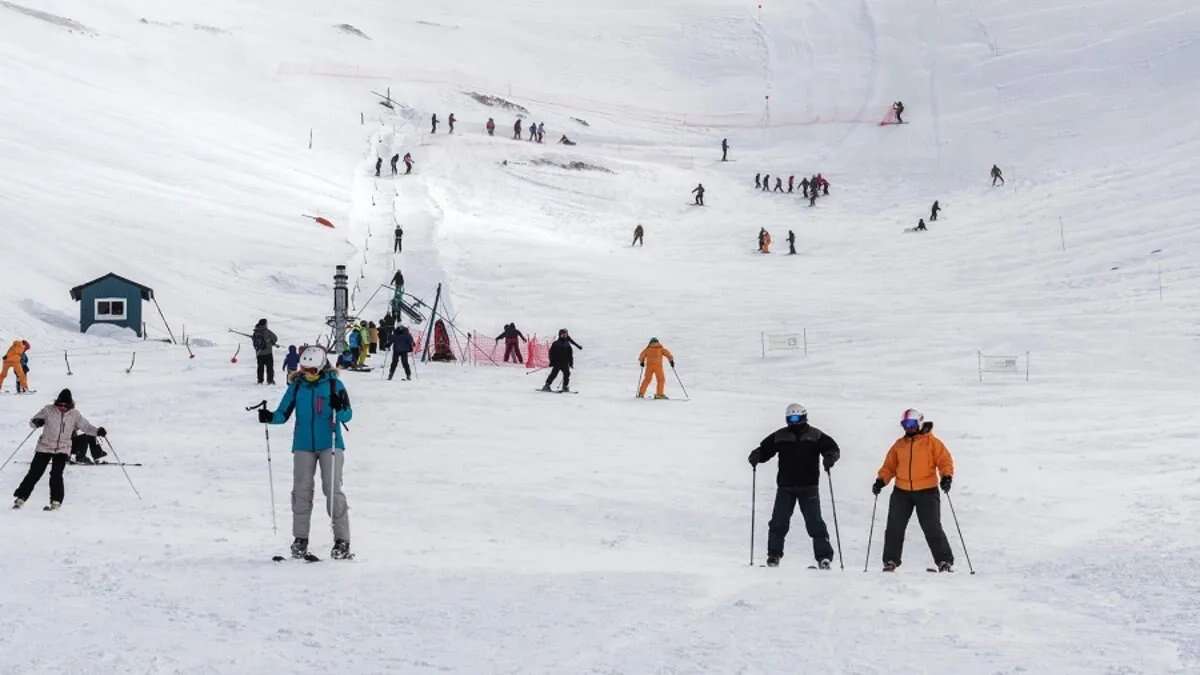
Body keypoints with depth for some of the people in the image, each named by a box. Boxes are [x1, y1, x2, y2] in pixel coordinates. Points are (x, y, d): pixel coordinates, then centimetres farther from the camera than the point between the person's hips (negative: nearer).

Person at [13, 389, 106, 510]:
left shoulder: (75, 414, -4)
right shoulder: (48, 410, -7)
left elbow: (86, 426, -1)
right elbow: (32, 422, 1)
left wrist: (97, 431, -19)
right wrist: (37, 423, -23)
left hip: (62, 449, 0)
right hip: (45, 447, 0)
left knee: (56, 474, -14)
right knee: (34, 473, 1)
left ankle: (56, 501, -5)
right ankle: (20, 498, 12)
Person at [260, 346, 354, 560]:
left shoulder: (334, 384, -3)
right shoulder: (297, 386, 5)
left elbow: (347, 415, -7)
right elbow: (284, 413, 6)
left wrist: (339, 408, -29)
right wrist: (270, 417, -14)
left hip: (330, 445, -3)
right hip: (303, 446, 3)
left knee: (333, 490, -8)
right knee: (301, 491, 1)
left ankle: (342, 540, -4)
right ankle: (300, 539, 10)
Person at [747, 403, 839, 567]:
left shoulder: (815, 436, 1)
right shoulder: (780, 437, 7)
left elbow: (833, 448, -3)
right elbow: (765, 449, 8)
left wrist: (830, 457, -26)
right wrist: (756, 455, -14)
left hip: (808, 487, -2)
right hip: (785, 487, 2)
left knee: (815, 522, -3)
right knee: (779, 522, -2)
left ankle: (824, 556, 1)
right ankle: (774, 554, 8)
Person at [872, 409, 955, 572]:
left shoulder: (932, 442, 1)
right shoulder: (899, 444, 13)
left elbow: (945, 460, -5)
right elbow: (889, 466, 15)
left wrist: (947, 477, -22)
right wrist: (881, 480, 0)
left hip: (927, 491, -4)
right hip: (901, 492, 4)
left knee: (932, 528, -5)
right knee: (894, 528, 2)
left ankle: (945, 561, 3)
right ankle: (890, 561, 12)